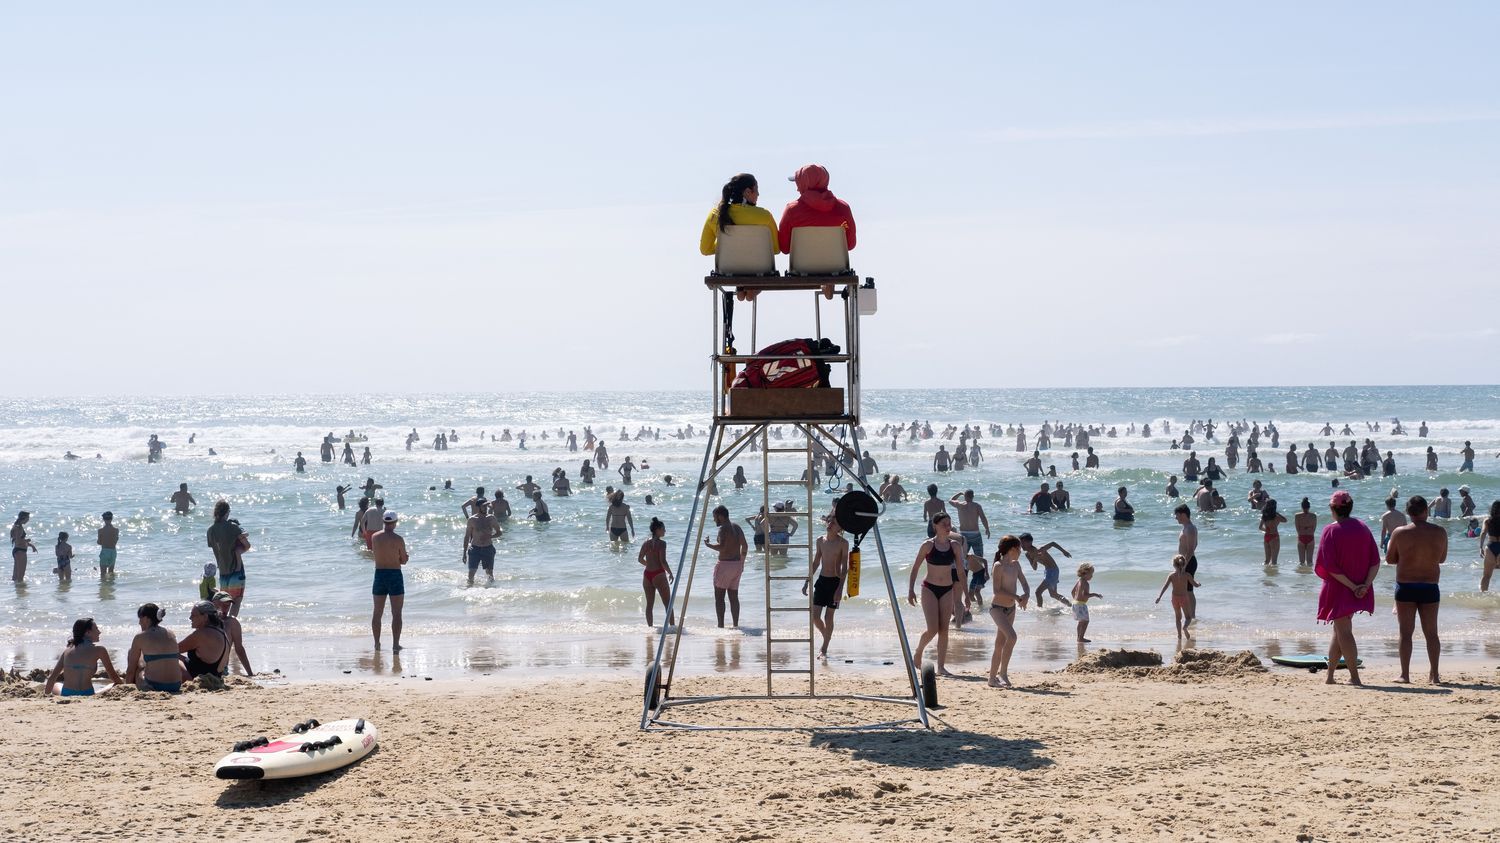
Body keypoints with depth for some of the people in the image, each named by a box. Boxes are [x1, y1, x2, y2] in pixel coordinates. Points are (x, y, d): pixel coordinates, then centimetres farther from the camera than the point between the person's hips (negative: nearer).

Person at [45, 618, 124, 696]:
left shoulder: (67, 650, 10)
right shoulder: (99, 650, -1)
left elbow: (52, 677, 12)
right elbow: (113, 676, 7)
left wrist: (47, 695, 25)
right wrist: (124, 686, 26)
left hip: (66, 695, 4)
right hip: (86, 695, -4)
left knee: (55, 686, 36)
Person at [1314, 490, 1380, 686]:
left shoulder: (1331, 531, -11)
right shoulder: (1362, 528, 4)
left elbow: (1330, 566, -17)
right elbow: (1376, 561, 0)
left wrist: (1352, 586, -13)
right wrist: (1366, 584, -6)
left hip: (1338, 588, -6)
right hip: (1360, 590, 6)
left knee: (1343, 631, -1)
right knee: (1340, 630, 16)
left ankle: (1355, 677, -6)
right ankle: (1329, 675, 24)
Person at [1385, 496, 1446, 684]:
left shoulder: (1400, 533, -10)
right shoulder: (1440, 532, -5)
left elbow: (1389, 559, 0)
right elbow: (1442, 558, 9)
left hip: (1406, 587, -2)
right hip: (1430, 587, 2)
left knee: (1406, 632, 4)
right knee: (1431, 633, 11)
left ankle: (1405, 674, 3)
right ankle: (1434, 675, 12)